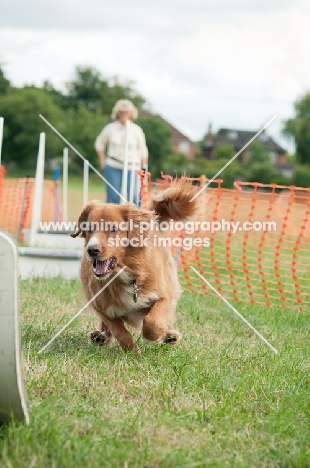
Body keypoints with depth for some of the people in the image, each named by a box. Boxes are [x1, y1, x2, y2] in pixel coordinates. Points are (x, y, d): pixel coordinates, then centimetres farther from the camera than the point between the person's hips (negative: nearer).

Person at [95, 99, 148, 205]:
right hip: (113, 168, 1)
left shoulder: (136, 130, 3)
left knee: (134, 197, -15)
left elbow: (142, 151, 8)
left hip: (131, 167, -1)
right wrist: (103, 161, 9)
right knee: (112, 197, -1)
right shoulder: (110, 128, 4)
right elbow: (99, 143, 17)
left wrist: (143, 168, 2)